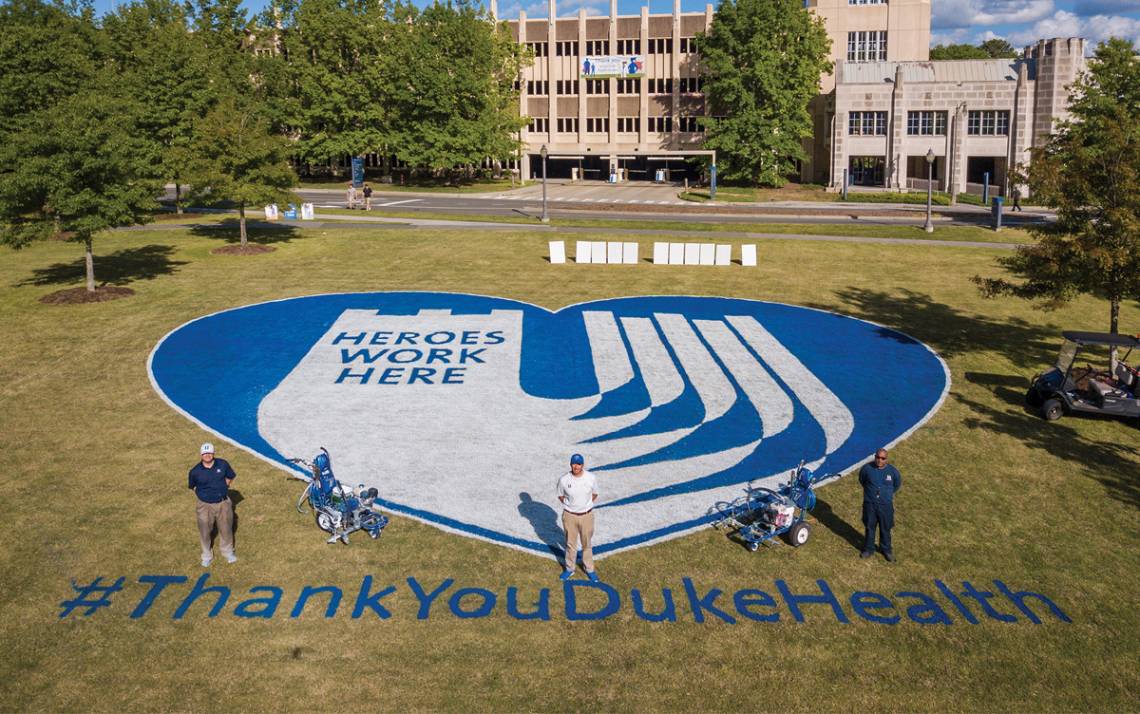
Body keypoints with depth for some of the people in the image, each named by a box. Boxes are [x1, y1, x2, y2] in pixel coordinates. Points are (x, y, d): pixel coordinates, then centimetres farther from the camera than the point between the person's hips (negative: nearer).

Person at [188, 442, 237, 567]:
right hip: (205, 505, -1)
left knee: (226, 529, 15)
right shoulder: (195, 471, -12)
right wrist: (203, 494, 1)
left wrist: (222, 489, 7)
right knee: (205, 532, 11)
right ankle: (207, 556, 34)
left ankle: (227, 552, 38)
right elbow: (193, 486, 7)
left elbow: (230, 477, 10)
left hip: (223, 503, 1)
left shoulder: (223, 464, -8)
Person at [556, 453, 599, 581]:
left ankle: (590, 569, 32)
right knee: (570, 544, 15)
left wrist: (586, 505, -2)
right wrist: (569, 505, -4)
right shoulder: (564, 480, -15)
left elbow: (594, 494, 4)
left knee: (587, 544, 16)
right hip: (569, 515, 0)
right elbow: (560, 495, 3)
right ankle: (569, 569, 33)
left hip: (587, 515, 0)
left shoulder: (591, 478, -14)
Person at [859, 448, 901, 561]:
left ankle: (886, 550, 34)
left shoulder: (892, 471, -12)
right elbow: (862, 480, 8)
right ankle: (869, 549, 32)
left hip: (886, 505, 0)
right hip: (870, 504, 0)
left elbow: (898, 484, 9)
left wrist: (888, 494, 12)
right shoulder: (867, 468, -13)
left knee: (885, 528, 14)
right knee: (870, 527, 14)